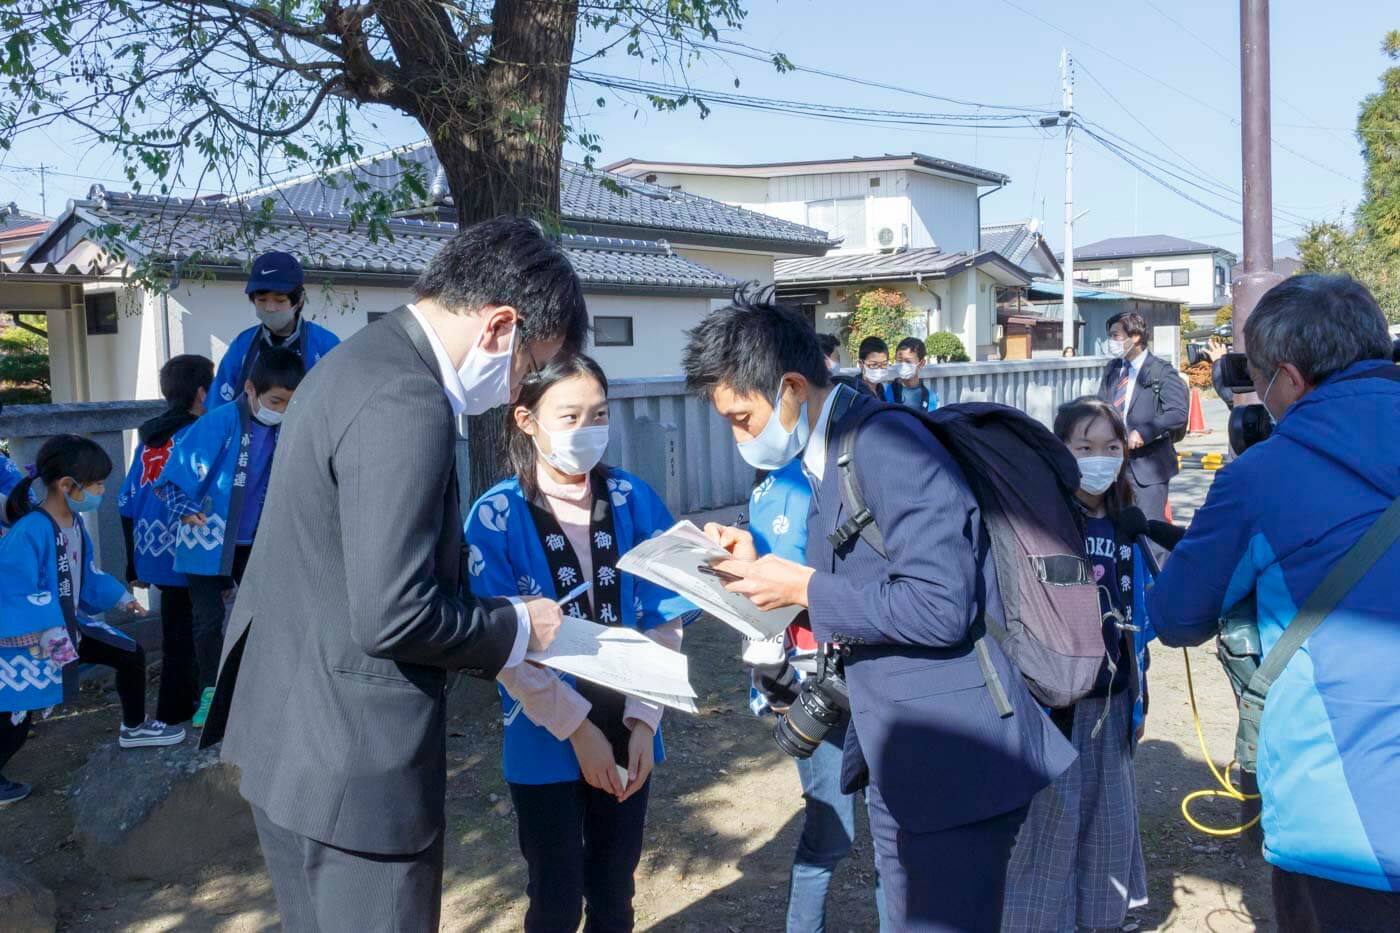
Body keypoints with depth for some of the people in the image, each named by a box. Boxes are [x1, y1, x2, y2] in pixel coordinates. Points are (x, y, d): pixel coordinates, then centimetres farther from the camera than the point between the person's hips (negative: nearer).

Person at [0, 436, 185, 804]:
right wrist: (46, 629, -37)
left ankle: (134, 728, 34)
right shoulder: (30, 532, -31)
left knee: (131, 654, 13)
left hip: (70, 625, 9)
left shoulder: (75, 522, 0)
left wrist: (118, 596, 20)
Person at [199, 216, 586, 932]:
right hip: (354, 761, -10)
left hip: (294, 737, 10)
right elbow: (391, 616, -27)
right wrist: (517, 627, -11)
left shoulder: (364, 360, 9)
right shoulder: (406, 403, -24)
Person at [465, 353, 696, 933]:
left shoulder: (633, 501, -2)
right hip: (545, 741, -2)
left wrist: (644, 721, -9)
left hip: (627, 734, 3)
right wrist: (578, 729, -13)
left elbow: (663, 618, -1)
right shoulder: (498, 515, -11)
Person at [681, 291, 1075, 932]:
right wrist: (759, 568, 2)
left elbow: (940, 606, -27)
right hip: (897, 758, 10)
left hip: (954, 757, -10)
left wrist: (805, 589, -19)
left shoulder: (885, 442, -20)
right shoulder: (826, 458, 10)